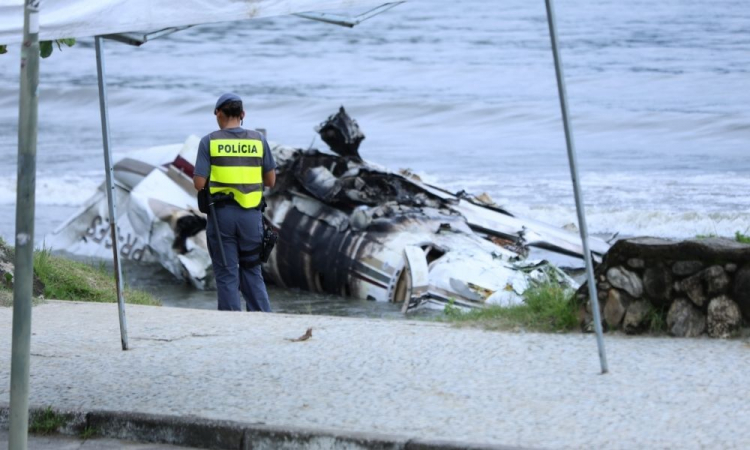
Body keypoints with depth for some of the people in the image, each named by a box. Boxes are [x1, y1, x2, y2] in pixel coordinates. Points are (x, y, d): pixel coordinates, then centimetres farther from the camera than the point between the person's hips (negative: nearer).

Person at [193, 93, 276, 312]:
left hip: (222, 213, -2)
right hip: (251, 214, 2)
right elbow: (270, 180, 8)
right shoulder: (258, 140, 4)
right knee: (252, 271, 13)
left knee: (227, 275, 3)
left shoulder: (209, 141, -4)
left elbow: (199, 183, -7)